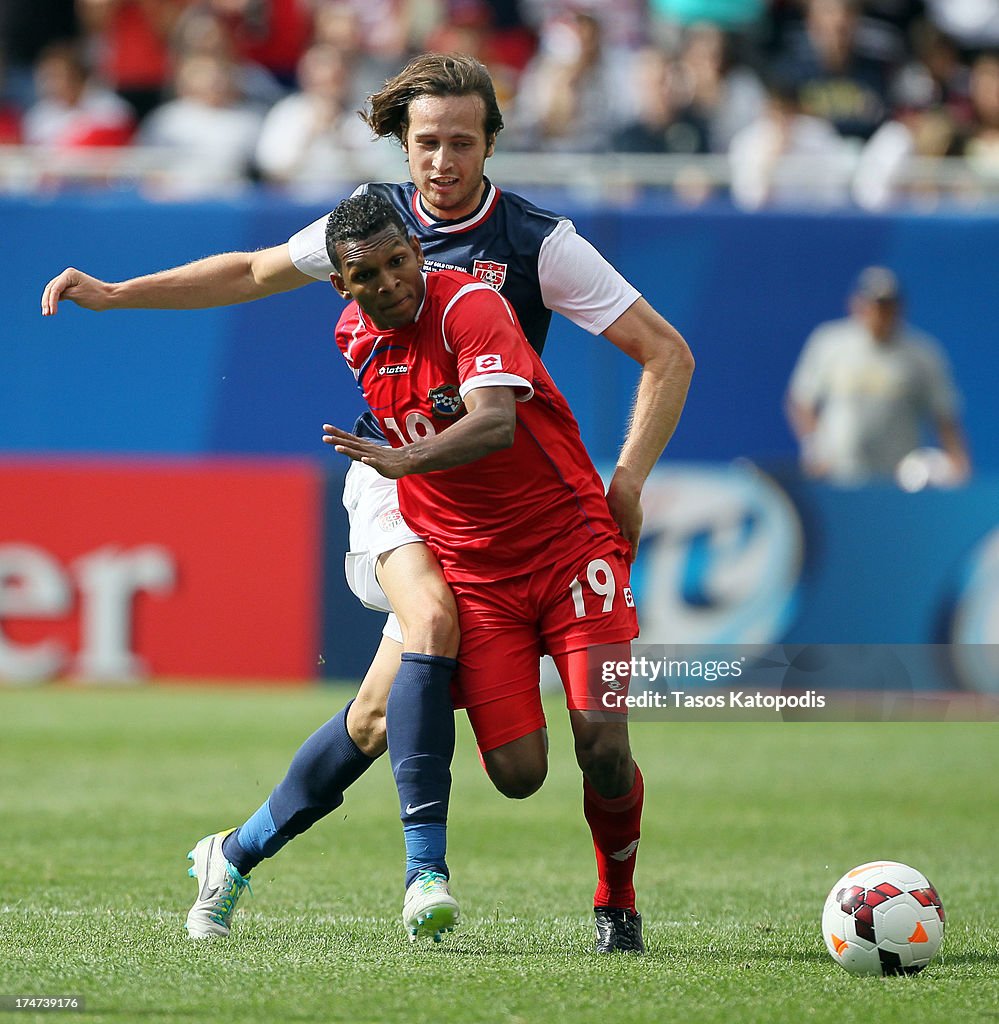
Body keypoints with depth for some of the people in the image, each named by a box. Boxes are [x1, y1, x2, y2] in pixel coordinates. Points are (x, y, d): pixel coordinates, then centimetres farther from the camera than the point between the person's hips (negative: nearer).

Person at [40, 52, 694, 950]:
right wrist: (114, 294, 15)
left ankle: (239, 854, 12)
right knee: (433, 620, -31)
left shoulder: (540, 243, -7)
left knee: (379, 713, -8)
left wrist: (628, 479, -17)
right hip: (392, 471, 1)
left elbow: (667, 354, -6)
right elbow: (254, 271, 21)